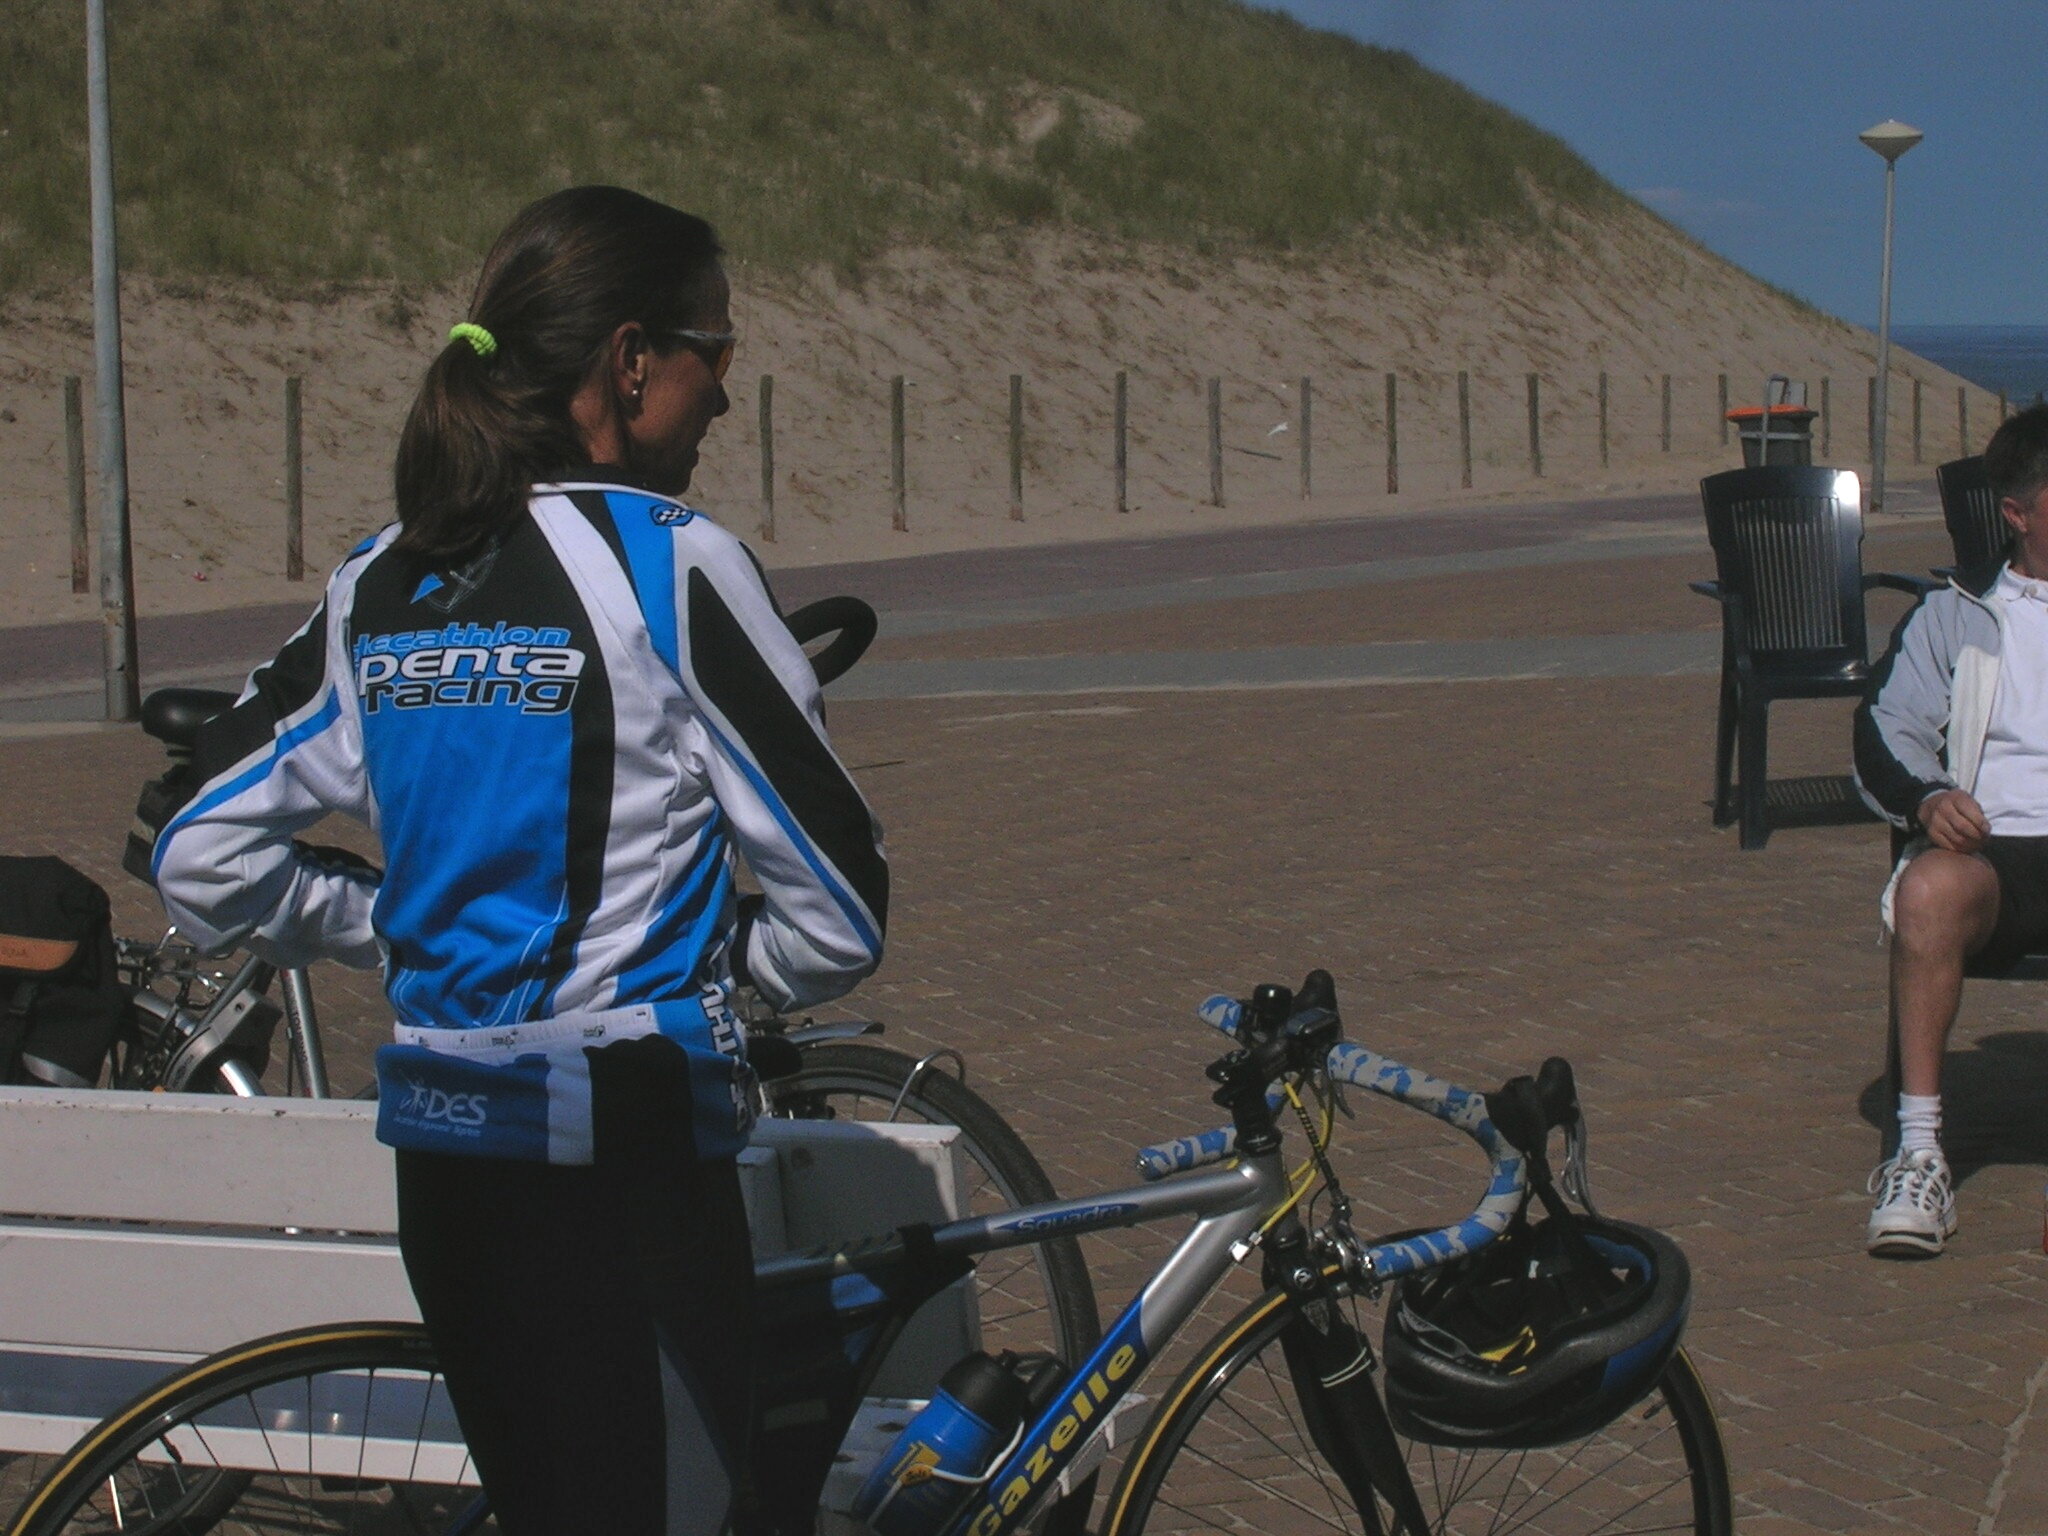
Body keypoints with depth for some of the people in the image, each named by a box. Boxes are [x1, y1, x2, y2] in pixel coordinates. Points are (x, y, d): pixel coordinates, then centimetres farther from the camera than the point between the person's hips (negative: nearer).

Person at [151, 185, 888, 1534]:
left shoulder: (380, 588, 8)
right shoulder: (670, 565, -12)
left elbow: (202, 864, 10)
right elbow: (838, 914, -11)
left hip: (440, 1158, 7)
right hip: (623, 1151, -7)